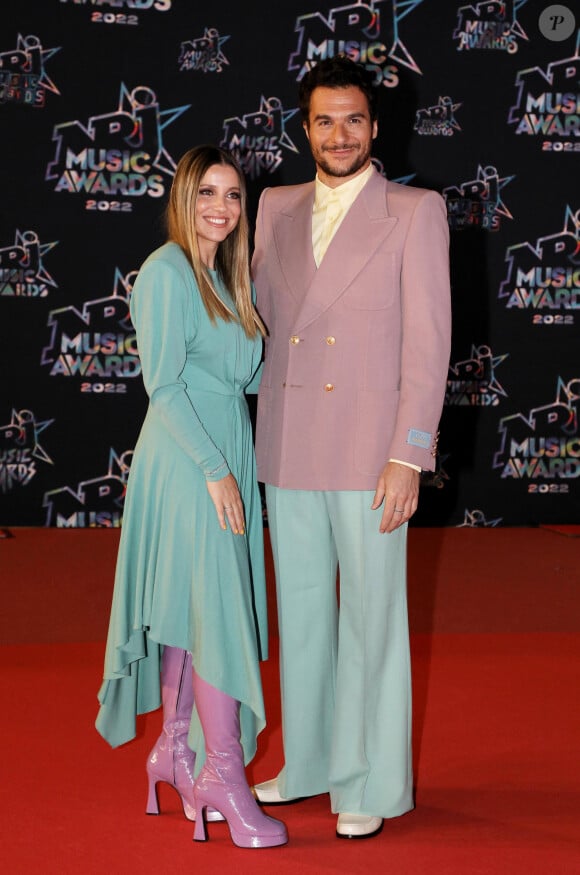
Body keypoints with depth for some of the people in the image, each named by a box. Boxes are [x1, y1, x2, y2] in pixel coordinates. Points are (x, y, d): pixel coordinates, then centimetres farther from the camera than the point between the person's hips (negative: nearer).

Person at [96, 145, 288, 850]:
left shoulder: (223, 277, 16)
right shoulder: (166, 272, -10)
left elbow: (244, 374, 14)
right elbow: (164, 383, -15)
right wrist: (214, 469, -18)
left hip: (225, 455, 8)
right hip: (186, 461, -8)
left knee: (190, 608, 13)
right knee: (215, 610, -8)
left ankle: (175, 749, 22)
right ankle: (224, 772, -2)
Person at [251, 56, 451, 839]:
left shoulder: (416, 212, -2)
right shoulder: (276, 209, 12)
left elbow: (428, 339, -7)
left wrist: (409, 454, -13)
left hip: (369, 451, -5)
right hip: (288, 449, 5)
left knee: (371, 618, 1)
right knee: (300, 612, 14)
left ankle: (370, 784, 13)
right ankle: (307, 763, 29)